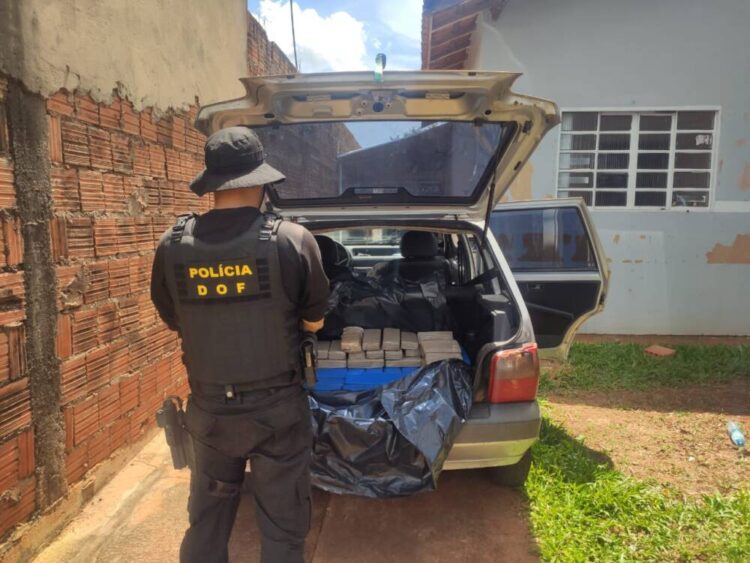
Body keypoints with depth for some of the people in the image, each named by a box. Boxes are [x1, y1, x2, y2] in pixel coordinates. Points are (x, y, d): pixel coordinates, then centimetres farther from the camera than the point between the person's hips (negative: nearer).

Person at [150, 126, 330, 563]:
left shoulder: (172, 245, -8)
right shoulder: (293, 239, -15)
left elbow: (175, 319, 8)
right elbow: (314, 322, -2)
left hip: (209, 408, 3)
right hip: (277, 409, -2)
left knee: (206, 522, 23)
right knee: (283, 526, 15)